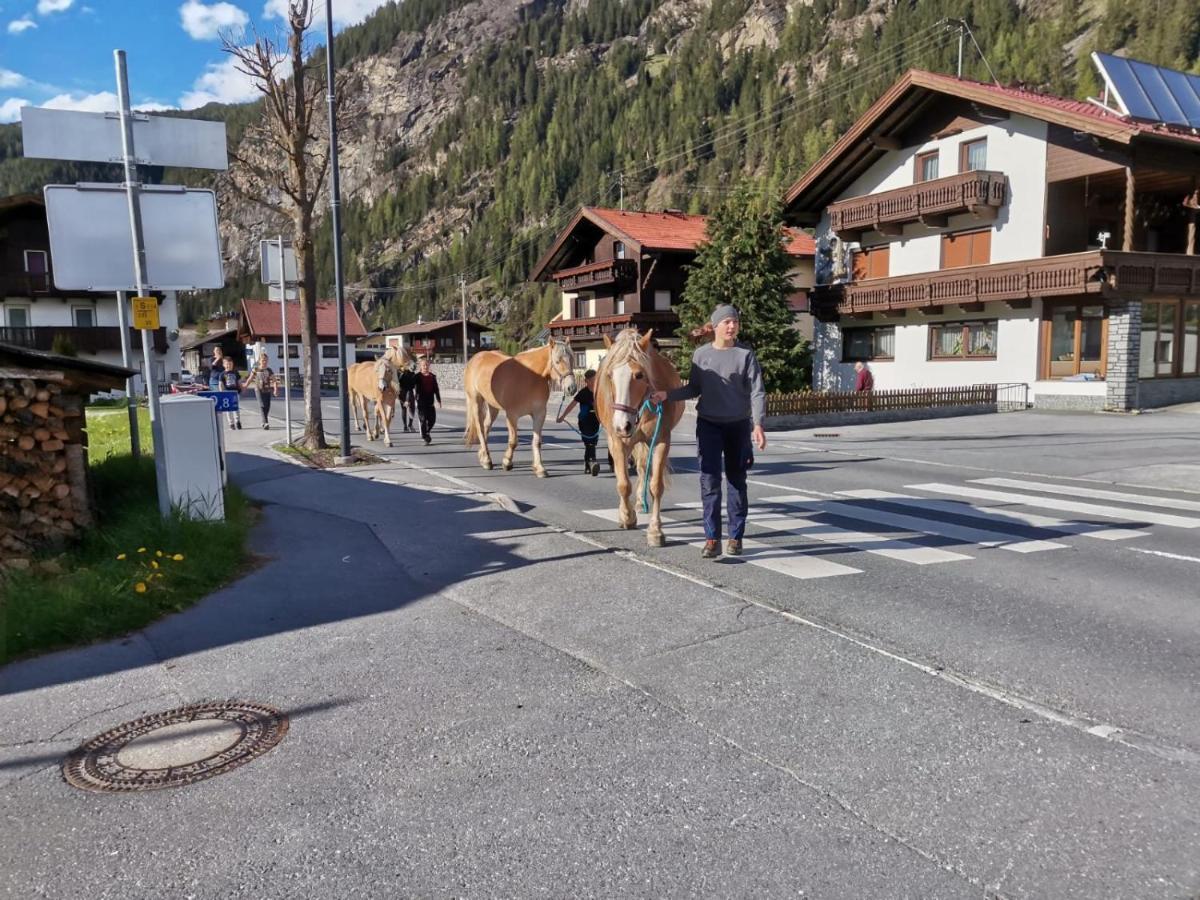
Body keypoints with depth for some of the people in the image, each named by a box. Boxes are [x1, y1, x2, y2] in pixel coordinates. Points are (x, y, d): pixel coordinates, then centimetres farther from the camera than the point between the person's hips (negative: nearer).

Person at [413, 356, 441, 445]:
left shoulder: (432, 376, 7)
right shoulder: (417, 376, -4)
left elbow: (436, 389, 12)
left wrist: (439, 400, 10)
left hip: (430, 401, 4)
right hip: (421, 401, -4)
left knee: (432, 418, 4)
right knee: (423, 419, -2)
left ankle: (427, 432, 28)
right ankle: (424, 435, 8)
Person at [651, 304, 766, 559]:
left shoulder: (746, 354, -5)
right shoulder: (701, 354, 2)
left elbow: (757, 392, -9)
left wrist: (758, 424, -20)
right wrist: (667, 395, -4)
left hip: (738, 425, -1)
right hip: (708, 424, 1)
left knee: (737, 481, 9)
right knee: (709, 480, -4)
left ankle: (736, 537, 19)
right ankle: (712, 539, 1)